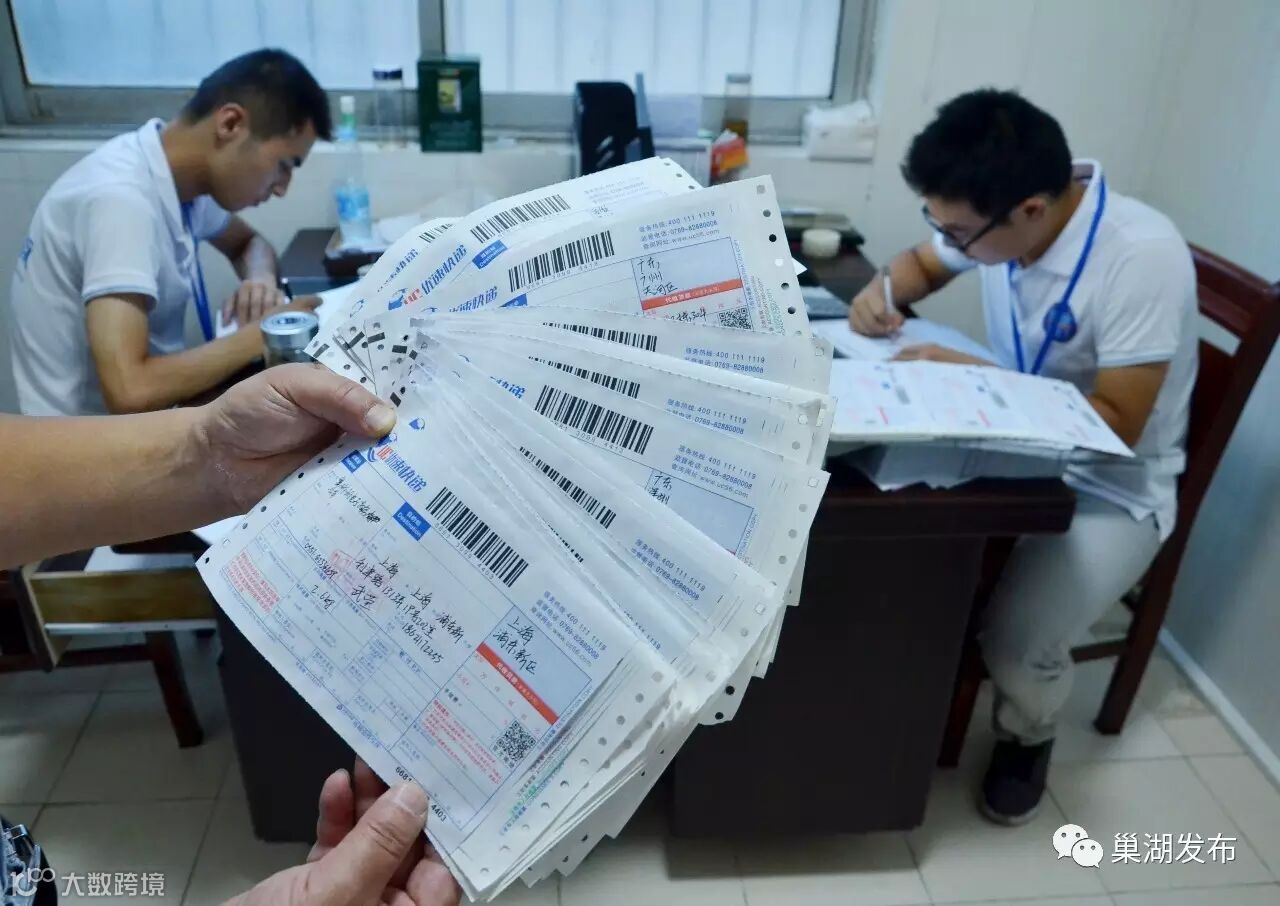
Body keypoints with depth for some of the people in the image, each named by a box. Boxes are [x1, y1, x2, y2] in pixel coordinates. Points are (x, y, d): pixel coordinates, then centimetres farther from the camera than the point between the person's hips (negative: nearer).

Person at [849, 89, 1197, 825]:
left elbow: (1116, 426, -25)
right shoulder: (994, 213, -11)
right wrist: (885, 292, -13)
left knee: (1017, 639, -24)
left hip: (1110, 491, -5)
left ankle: (1027, 739, 13)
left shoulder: (1143, 258, -29)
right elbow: (921, 264, 11)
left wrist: (971, 374, -29)